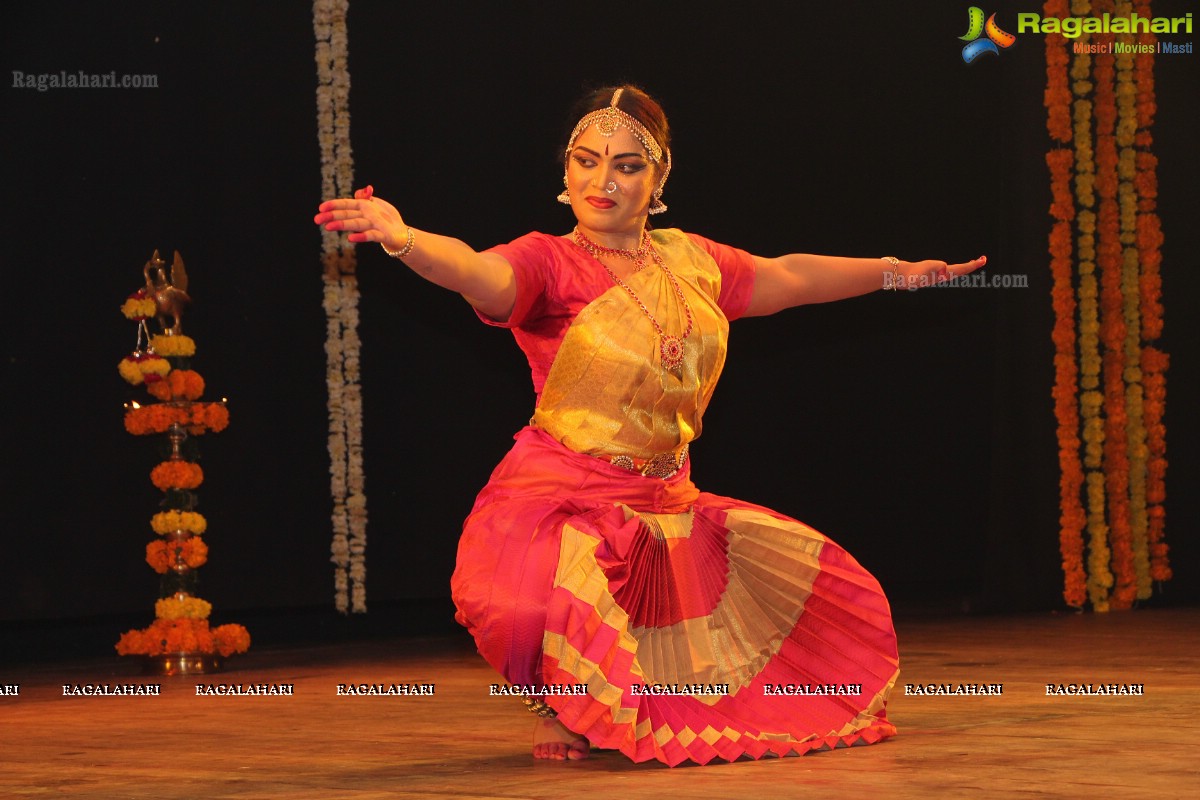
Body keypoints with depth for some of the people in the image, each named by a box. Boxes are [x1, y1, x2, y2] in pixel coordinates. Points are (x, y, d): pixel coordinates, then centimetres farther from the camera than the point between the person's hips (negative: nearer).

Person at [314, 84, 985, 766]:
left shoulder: (691, 260, 9)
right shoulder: (548, 263, -10)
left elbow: (789, 277, 26)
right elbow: (480, 273, -32)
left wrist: (898, 271, 35)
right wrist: (402, 237, -54)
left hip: (668, 506, 6)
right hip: (568, 504, -6)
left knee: (830, 593, 12)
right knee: (538, 607, -38)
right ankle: (558, 706, -1)